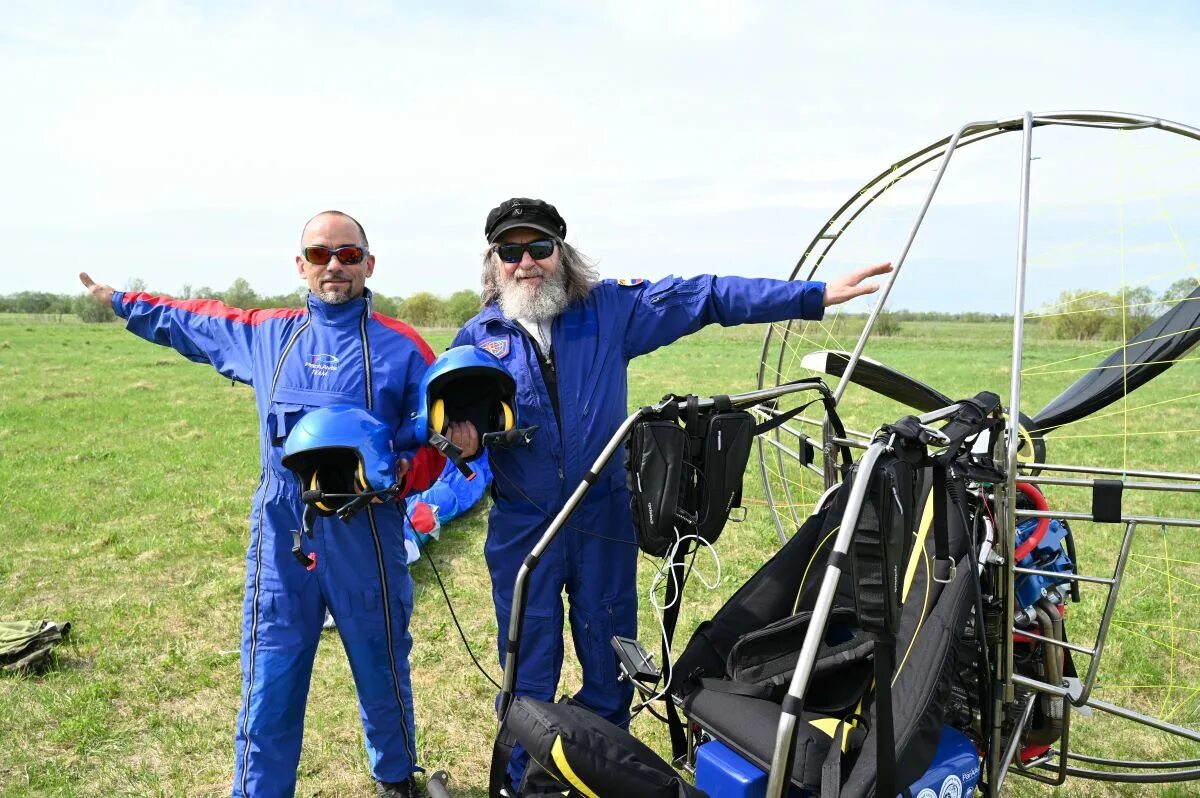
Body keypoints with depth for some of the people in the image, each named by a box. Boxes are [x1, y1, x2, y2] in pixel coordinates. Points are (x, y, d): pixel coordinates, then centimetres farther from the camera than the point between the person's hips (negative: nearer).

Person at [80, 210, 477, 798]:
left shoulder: (402, 347, -1)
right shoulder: (265, 334, 10)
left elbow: (434, 442, -2)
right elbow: (187, 321, 28)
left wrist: (397, 474, -21)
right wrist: (118, 300, 35)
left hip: (366, 535, -2)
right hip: (281, 535, 2)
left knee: (382, 670, 13)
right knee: (268, 683, 6)